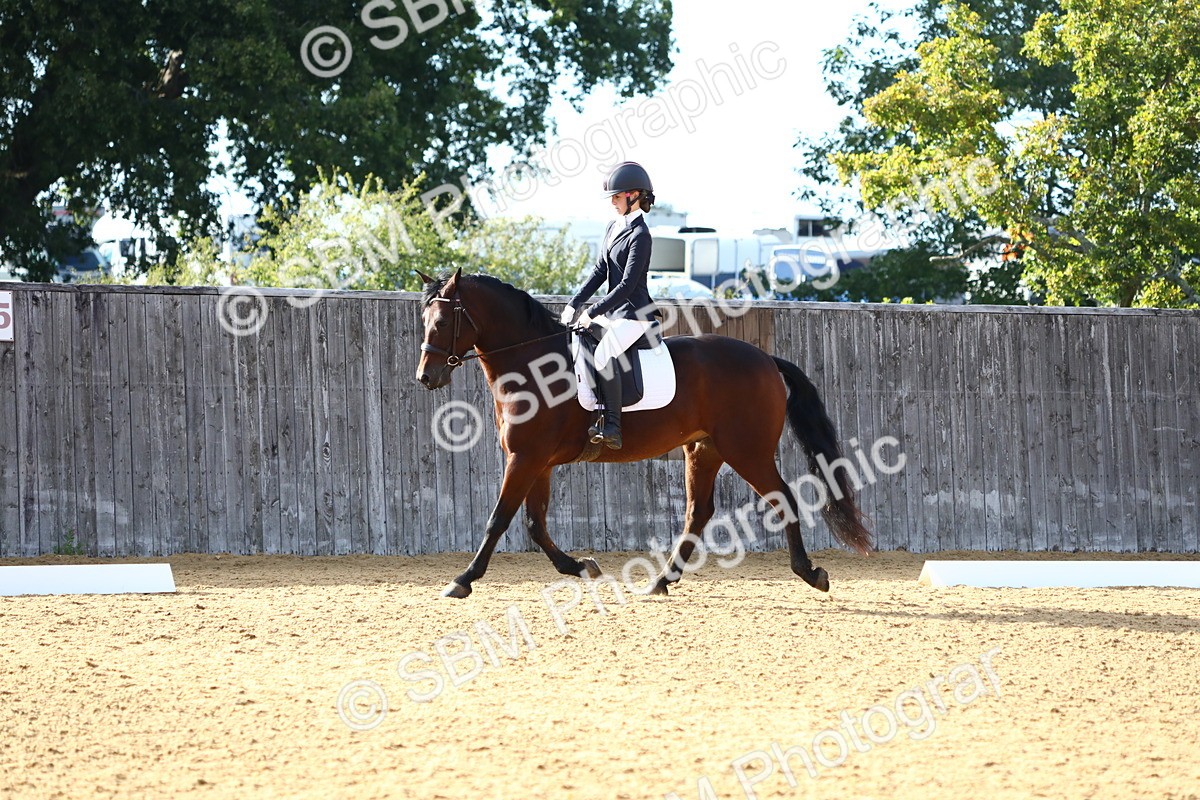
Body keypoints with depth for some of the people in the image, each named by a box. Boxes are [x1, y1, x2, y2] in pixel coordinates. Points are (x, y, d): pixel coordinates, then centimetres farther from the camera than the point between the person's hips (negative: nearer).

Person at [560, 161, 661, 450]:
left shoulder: (639, 235, -15)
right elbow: (600, 271, 16)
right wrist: (575, 303, 6)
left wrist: (593, 312, -19)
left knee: (604, 355, -32)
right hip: (614, 311, 10)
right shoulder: (614, 227, 13)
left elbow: (627, 285, -19)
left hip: (635, 313, -10)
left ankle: (611, 427, -30)